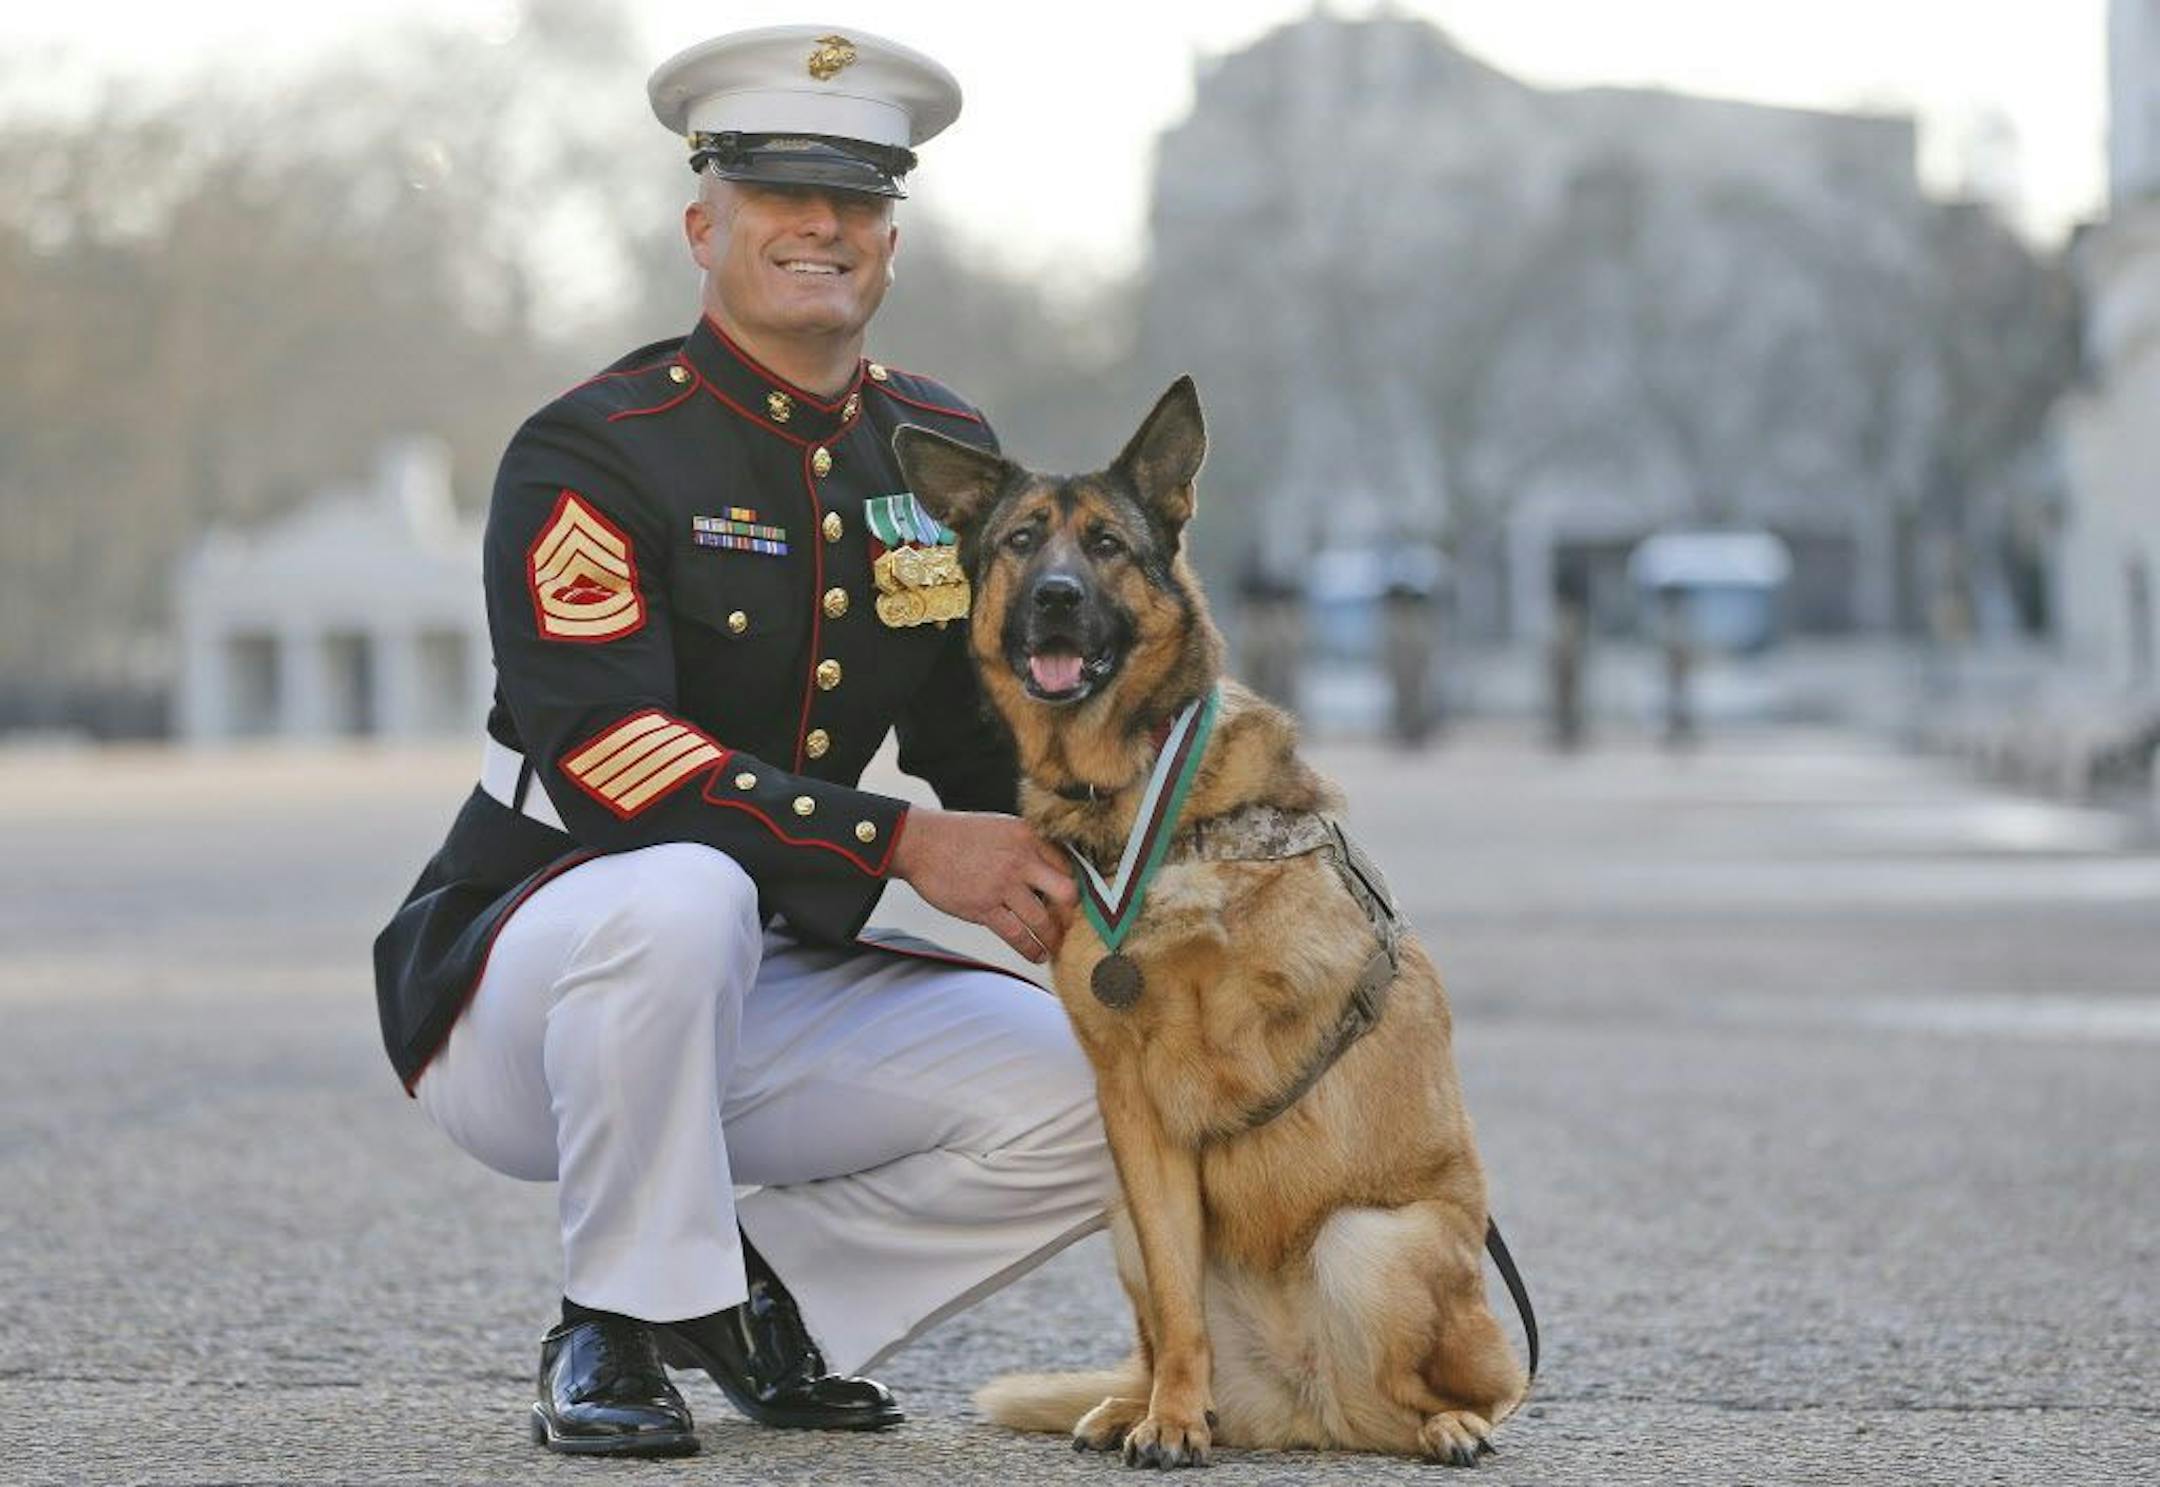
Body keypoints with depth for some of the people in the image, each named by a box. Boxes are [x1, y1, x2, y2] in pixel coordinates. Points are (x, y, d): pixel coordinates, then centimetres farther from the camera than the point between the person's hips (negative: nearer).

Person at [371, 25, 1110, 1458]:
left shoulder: (946, 455, 6)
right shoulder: (592, 453, -15)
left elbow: (988, 732, 14)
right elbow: (603, 750, -27)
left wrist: (1062, 861, -8)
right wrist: (907, 846, -33)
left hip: (773, 984, 6)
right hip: (520, 971, -6)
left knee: (1086, 1095, -12)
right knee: (682, 896, -40)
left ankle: (762, 1284, 8)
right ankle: (619, 1330, -19)